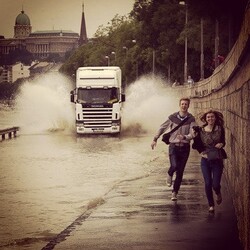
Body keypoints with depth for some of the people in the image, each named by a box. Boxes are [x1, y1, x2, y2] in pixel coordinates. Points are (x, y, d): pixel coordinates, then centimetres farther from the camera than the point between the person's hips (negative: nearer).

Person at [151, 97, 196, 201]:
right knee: (174, 166, -23)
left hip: (185, 147, 1)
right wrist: (155, 139, 11)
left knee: (180, 172, 4)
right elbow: (162, 128, 10)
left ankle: (174, 193, 16)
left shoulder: (191, 119, -4)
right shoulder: (173, 117, -2)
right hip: (173, 146, -1)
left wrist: (184, 137, -31)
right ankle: (169, 175, 13)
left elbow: (192, 134, -11)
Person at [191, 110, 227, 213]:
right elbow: (198, 145, 1)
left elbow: (223, 142, 4)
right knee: (208, 183, -3)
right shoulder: (201, 130, -1)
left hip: (217, 160, -1)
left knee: (215, 184, -4)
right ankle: (211, 205, 15)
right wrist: (195, 137, -15)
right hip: (205, 160, 1)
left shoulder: (220, 129, -2)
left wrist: (221, 144, -18)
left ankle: (218, 194, 34)